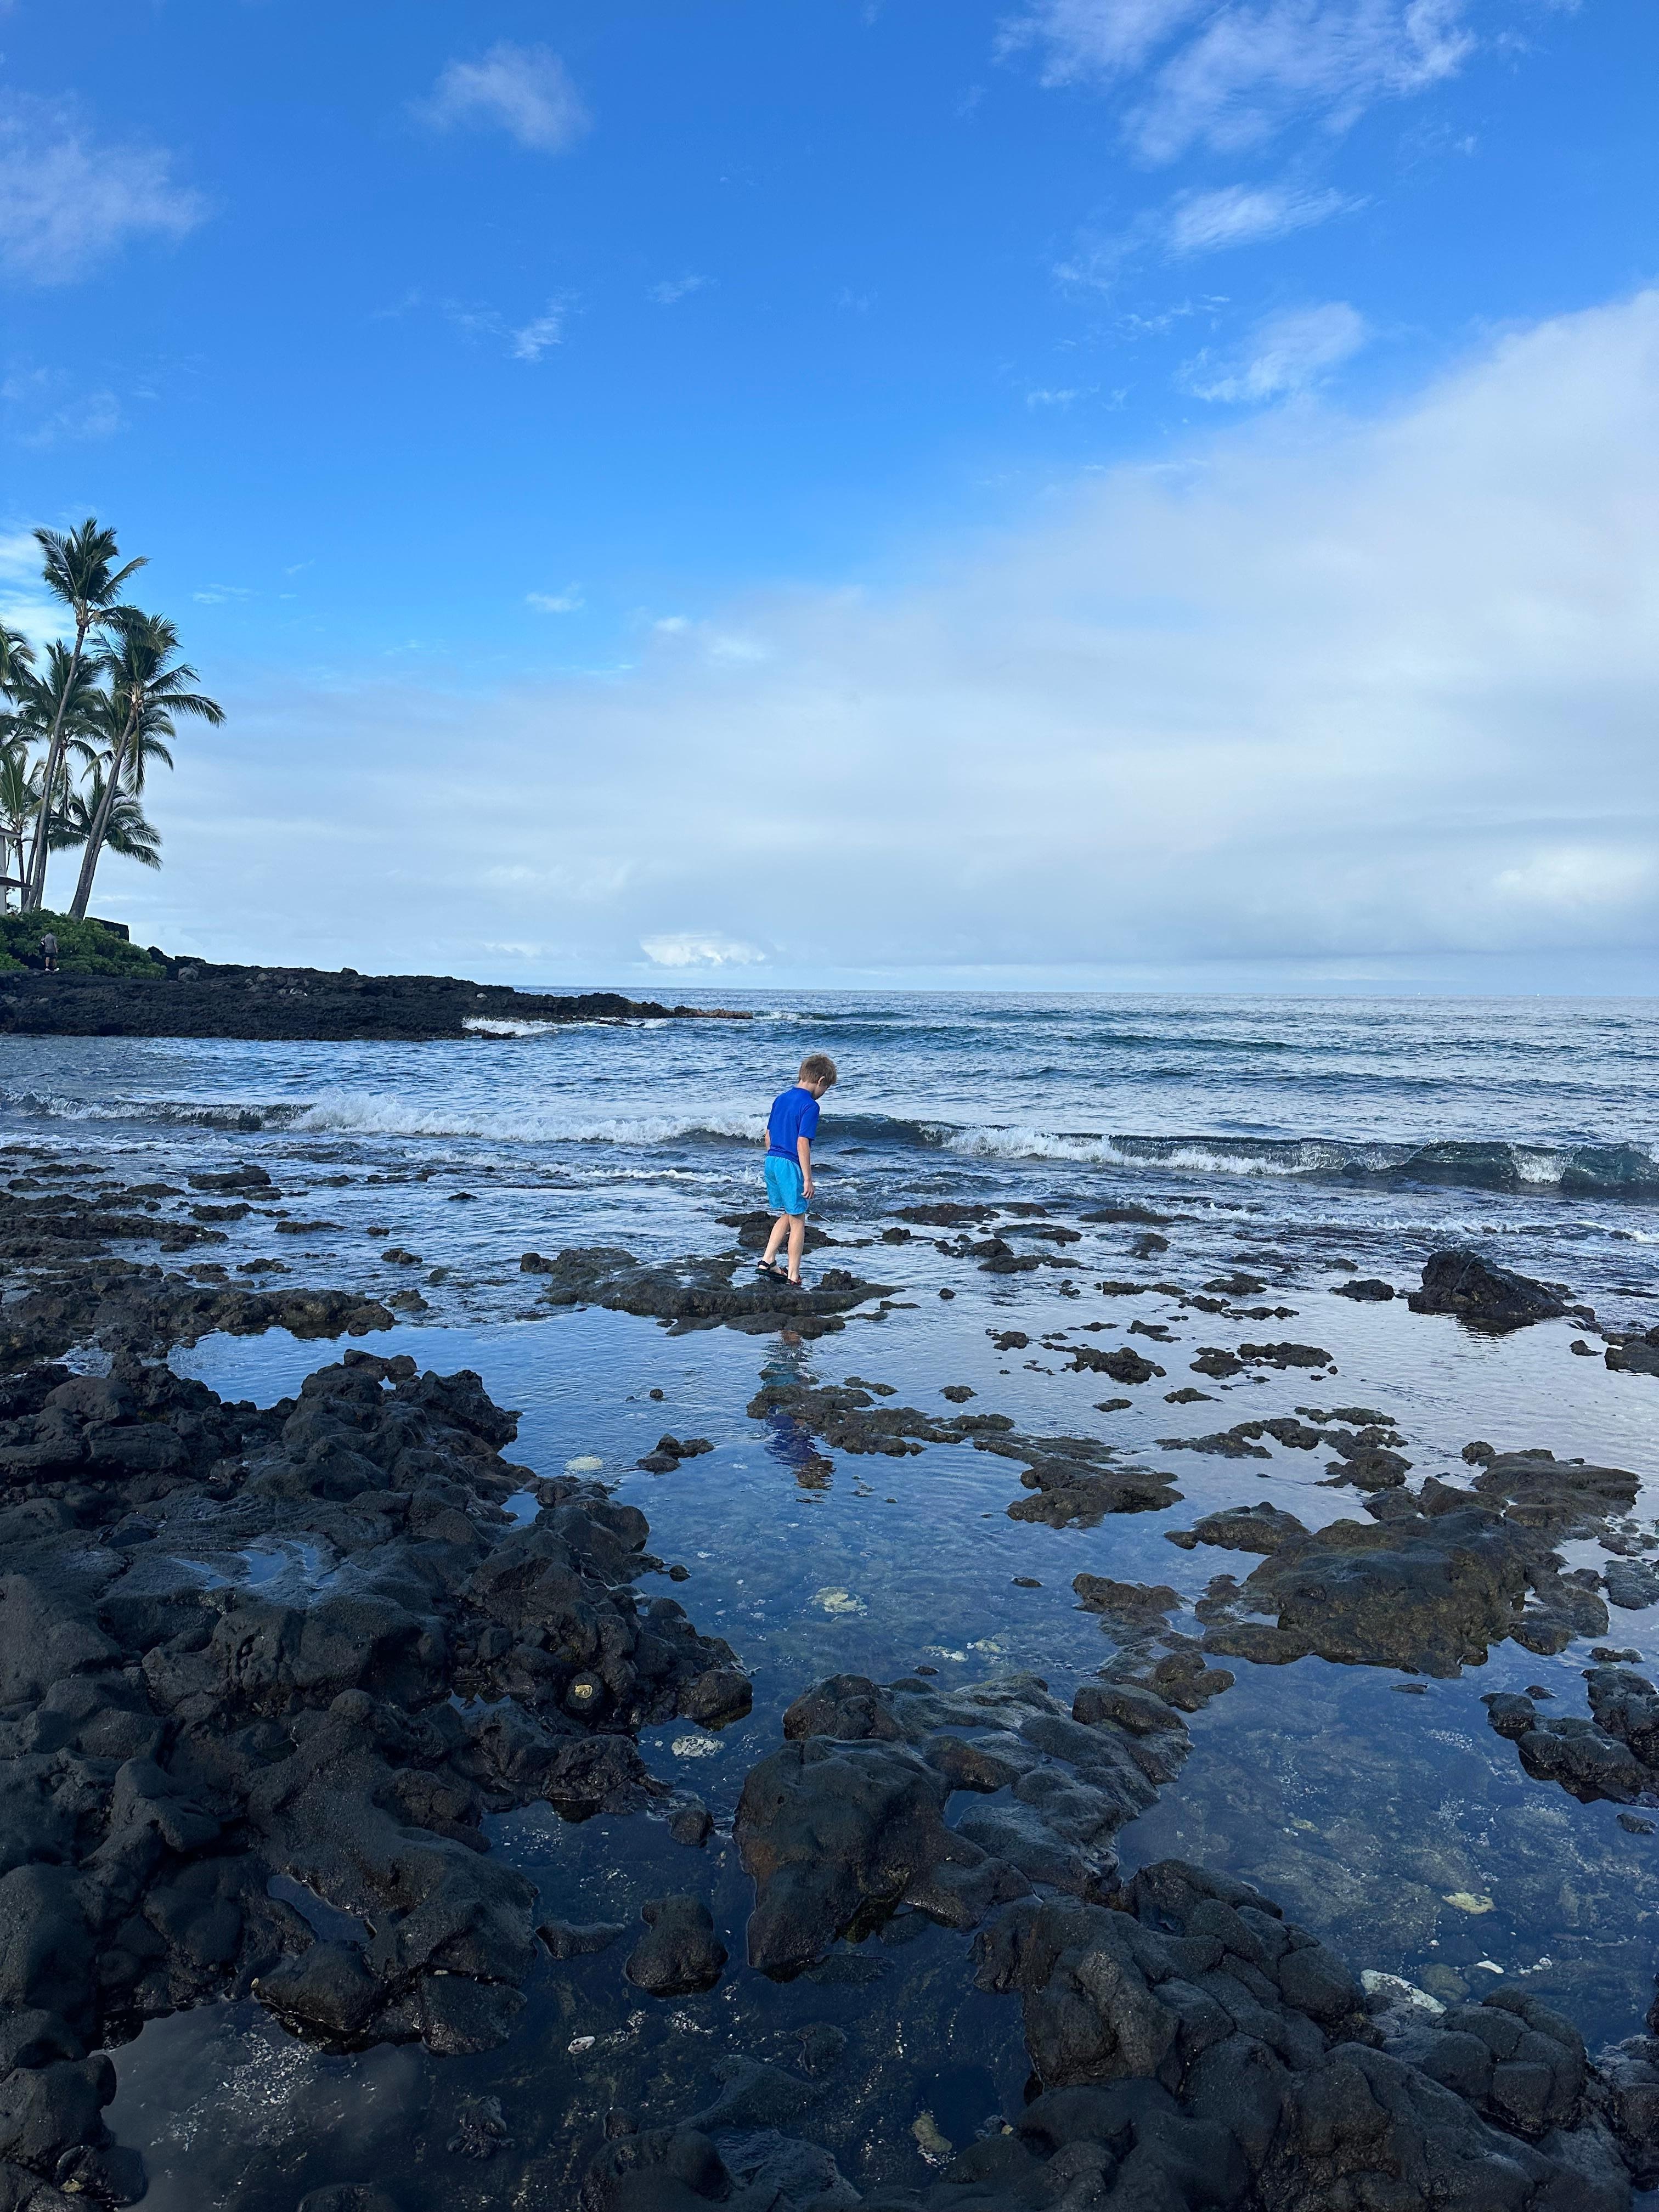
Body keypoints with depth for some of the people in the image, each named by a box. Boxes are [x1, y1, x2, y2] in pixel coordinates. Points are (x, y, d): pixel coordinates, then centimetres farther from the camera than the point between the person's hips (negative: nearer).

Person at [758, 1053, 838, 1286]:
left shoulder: (780, 1099, 11)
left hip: (771, 1162, 8)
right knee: (798, 1221, 3)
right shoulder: (810, 1106, -13)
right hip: (791, 1165, -8)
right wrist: (808, 1179, -16)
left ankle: (766, 1262, 14)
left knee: (786, 1216, 21)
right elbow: (802, 1143, -19)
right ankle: (793, 1278, 7)